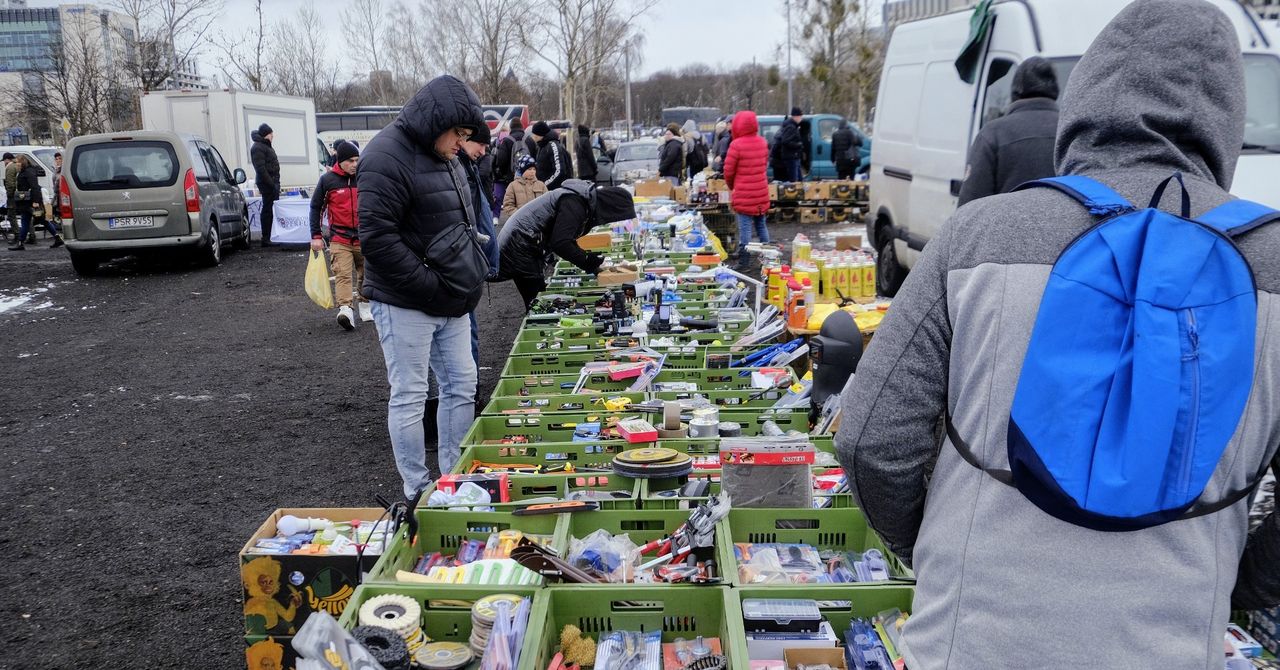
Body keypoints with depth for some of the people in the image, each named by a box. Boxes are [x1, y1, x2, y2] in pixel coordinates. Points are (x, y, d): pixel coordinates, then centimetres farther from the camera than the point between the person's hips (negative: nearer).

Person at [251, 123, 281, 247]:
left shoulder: (266, 146, 20)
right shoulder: (258, 148, -12)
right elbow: (261, 168, -20)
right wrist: (271, 184, -22)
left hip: (272, 182, 10)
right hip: (267, 183, -10)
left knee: (272, 210, 11)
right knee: (268, 210, -8)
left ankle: (271, 237, 17)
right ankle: (266, 239, -6)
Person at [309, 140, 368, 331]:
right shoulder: (327, 180, -3)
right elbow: (316, 207, 4)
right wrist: (316, 236, 0)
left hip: (363, 238, 3)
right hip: (339, 239, -3)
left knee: (365, 274, 11)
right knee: (342, 274, -16)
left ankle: (365, 305, 29)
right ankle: (345, 310, -27)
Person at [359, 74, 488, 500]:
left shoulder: (444, 157, 13)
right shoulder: (387, 157, -16)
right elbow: (377, 238, -23)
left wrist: (471, 276, 10)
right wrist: (432, 287, -21)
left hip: (453, 301, 9)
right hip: (406, 304, -9)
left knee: (461, 387, 13)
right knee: (409, 398, 2)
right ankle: (417, 492, 14)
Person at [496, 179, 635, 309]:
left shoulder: (586, 200, 9)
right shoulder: (575, 203, -22)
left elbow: (566, 239, 15)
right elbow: (560, 243, -27)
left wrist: (588, 261, 5)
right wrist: (587, 261, -17)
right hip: (520, 248, -10)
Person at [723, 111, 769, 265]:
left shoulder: (737, 145, -15)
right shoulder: (763, 143, 5)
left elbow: (728, 170, -10)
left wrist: (731, 186, 8)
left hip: (744, 195, -6)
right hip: (762, 194, 6)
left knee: (745, 228, -3)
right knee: (761, 226, 16)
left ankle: (743, 262, -1)